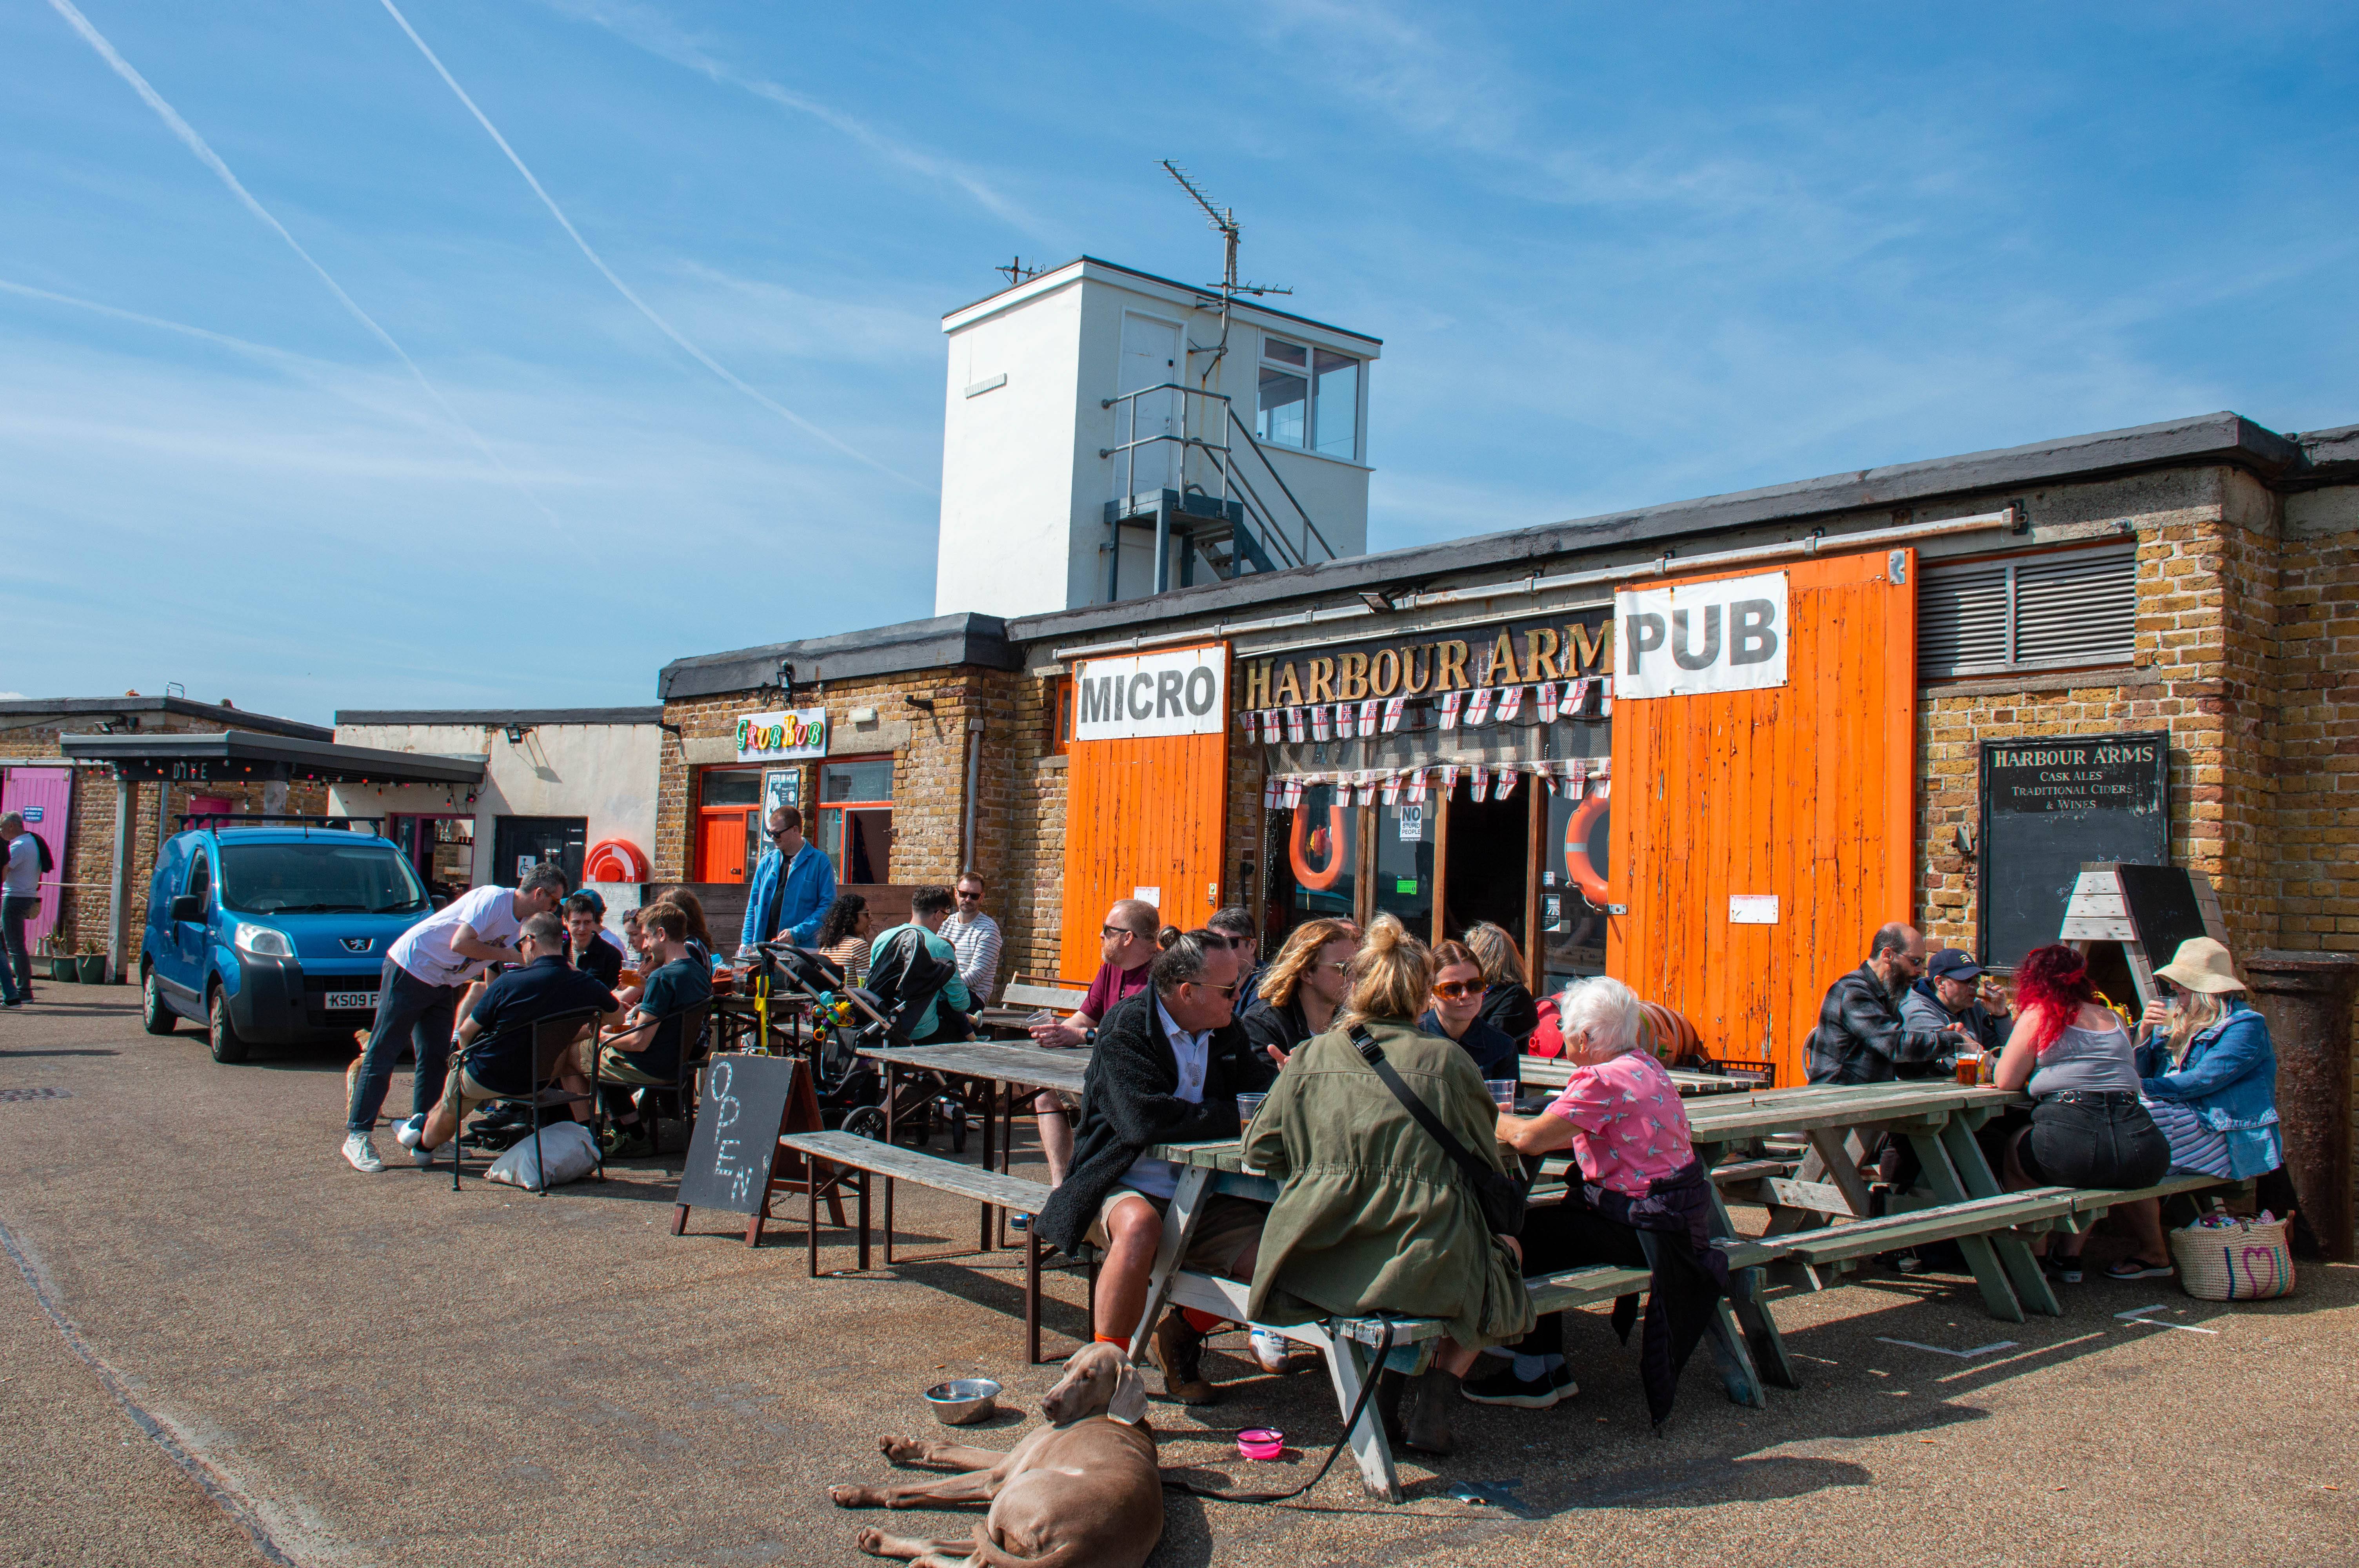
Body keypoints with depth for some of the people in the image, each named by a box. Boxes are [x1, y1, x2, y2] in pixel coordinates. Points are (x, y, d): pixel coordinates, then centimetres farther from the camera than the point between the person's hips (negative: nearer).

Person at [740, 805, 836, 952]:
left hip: (802, 947, -4)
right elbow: (754, 905, 15)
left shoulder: (820, 862, -3)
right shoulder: (767, 861, 14)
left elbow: (827, 906, -8)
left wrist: (797, 933, -16)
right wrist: (747, 942, 5)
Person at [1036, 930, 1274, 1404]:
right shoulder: (1126, 1027, -11)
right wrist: (1235, 1118, -17)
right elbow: (1146, 1118, -25)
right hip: (1127, 1188, -5)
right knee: (1139, 1225, -40)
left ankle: (1183, 1332, 12)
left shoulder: (1226, 1033, 10)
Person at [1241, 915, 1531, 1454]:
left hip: (1317, 1264, 4)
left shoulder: (1310, 1056, 3)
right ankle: (1437, 1394, 15)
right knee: (1505, 1246, 28)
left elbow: (1259, 1150, 7)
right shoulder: (1448, 1061, -3)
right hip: (1424, 1267, -3)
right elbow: (1489, 1166, 5)